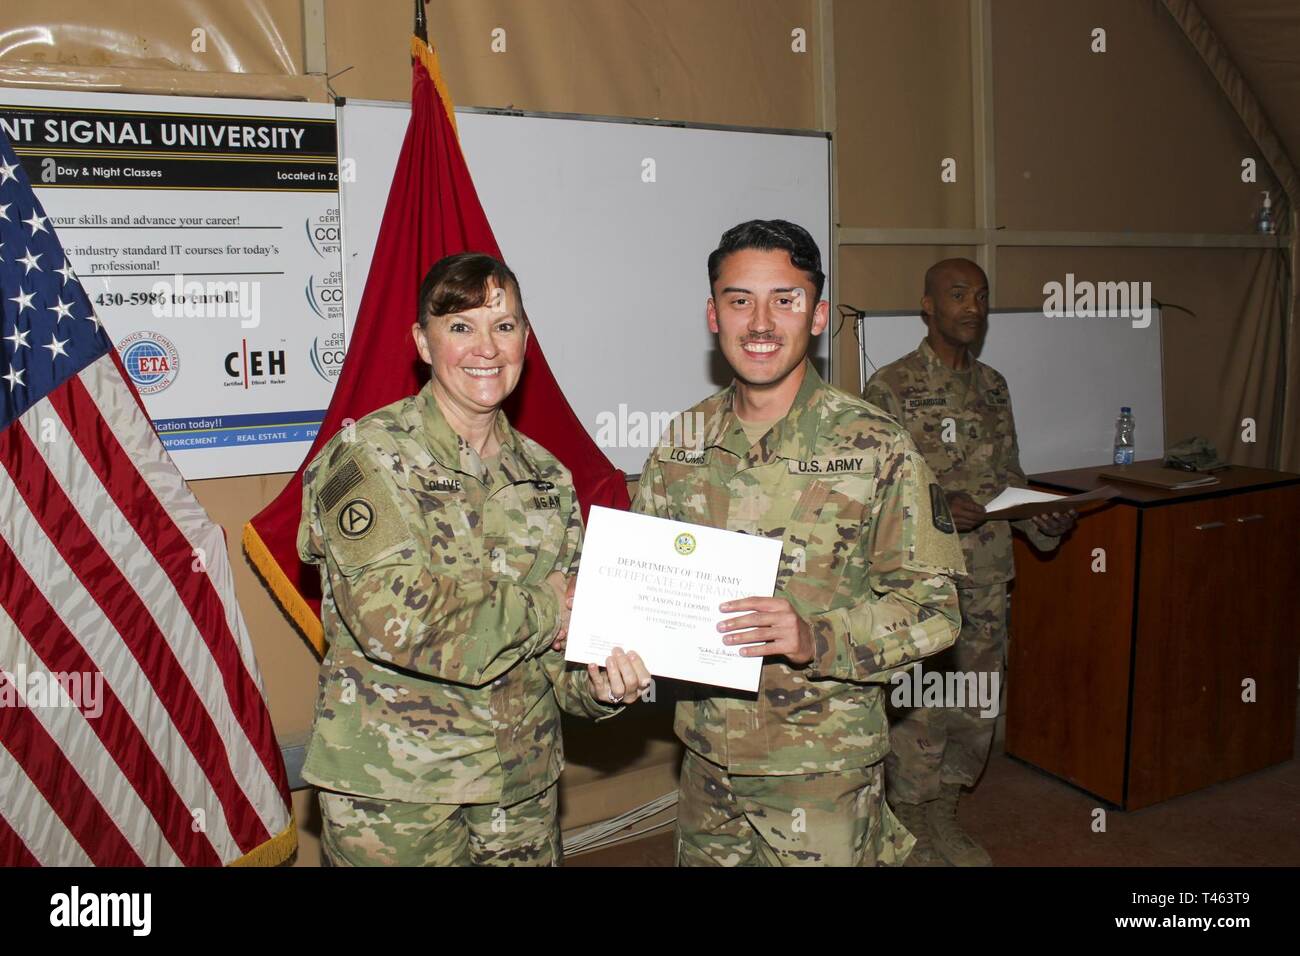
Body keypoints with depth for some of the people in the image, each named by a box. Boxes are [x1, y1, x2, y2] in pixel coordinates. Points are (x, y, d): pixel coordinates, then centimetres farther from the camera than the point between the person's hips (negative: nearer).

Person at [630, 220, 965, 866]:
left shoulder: (876, 448, -10)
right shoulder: (681, 444, 2)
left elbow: (930, 603, -10)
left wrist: (817, 638, -26)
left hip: (823, 769, -4)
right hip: (706, 758, 4)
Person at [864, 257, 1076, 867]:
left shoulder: (993, 387, 11)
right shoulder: (891, 387, -9)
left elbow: (1009, 477, 16)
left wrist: (1044, 521, -1)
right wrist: (937, 506, -24)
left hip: (987, 577, 6)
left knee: (975, 705, 15)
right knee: (917, 709, 2)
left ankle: (945, 822, 33)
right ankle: (910, 833, 21)